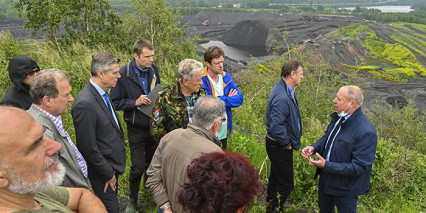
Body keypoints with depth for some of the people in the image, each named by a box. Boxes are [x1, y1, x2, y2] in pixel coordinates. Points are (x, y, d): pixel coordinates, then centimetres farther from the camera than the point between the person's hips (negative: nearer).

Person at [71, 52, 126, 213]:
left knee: (113, 199, 24)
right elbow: (88, 148, -25)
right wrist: (107, 173, -15)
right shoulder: (84, 104, -29)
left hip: (113, 165, 8)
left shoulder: (102, 93, 1)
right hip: (102, 170, -8)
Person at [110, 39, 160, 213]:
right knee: (137, 167, 4)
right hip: (136, 129, -4)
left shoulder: (153, 69, -2)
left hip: (154, 125, 4)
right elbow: (115, 102, -11)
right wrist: (135, 102, -23)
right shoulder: (123, 74, -16)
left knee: (153, 163, 18)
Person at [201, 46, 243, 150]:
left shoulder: (226, 76, 3)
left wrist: (220, 100, -16)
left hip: (224, 132, 6)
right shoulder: (201, 80, -17)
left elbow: (240, 98, -1)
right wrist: (227, 98, -12)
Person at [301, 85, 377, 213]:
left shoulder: (366, 132, -32)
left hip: (345, 187, -7)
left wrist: (326, 165, -31)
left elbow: (359, 167, -30)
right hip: (326, 177, 7)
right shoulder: (339, 117, -6)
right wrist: (314, 147, -9)